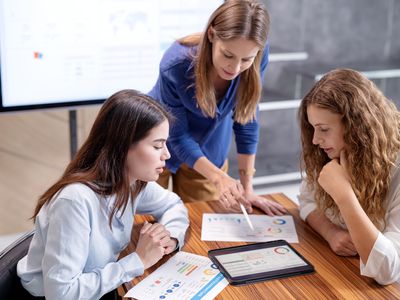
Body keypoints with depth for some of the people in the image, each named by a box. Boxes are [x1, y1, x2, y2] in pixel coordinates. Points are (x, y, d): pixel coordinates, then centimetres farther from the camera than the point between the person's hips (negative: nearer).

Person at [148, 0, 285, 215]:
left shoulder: (256, 57, -25)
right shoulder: (176, 66, -34)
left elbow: (246, 119, -13)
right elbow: (178, 137, -23)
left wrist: (247, 188, -12)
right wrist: (218, 178, -37)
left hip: (209, 148, 3)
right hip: (159, 144, -2)